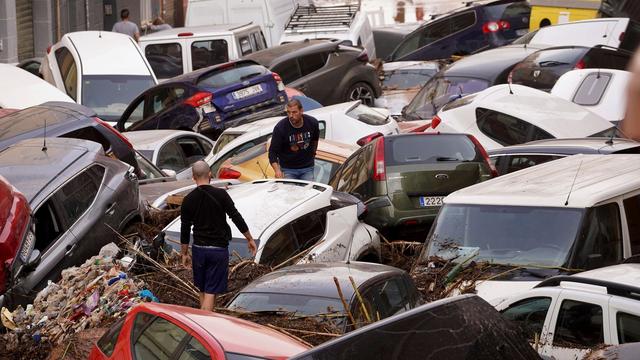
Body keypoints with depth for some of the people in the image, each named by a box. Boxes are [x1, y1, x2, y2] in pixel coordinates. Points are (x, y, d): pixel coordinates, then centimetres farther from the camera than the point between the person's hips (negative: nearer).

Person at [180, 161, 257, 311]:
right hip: (219, 249, -3)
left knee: (203, 290, 17)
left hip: (198, 249, 3)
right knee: (211, 292, -3)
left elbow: (185, 229, 4)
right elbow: (236, 218, -6)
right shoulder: (220, 194, -9)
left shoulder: (188, 200, -2)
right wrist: (250, 239, 5)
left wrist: (184, 254, 14)